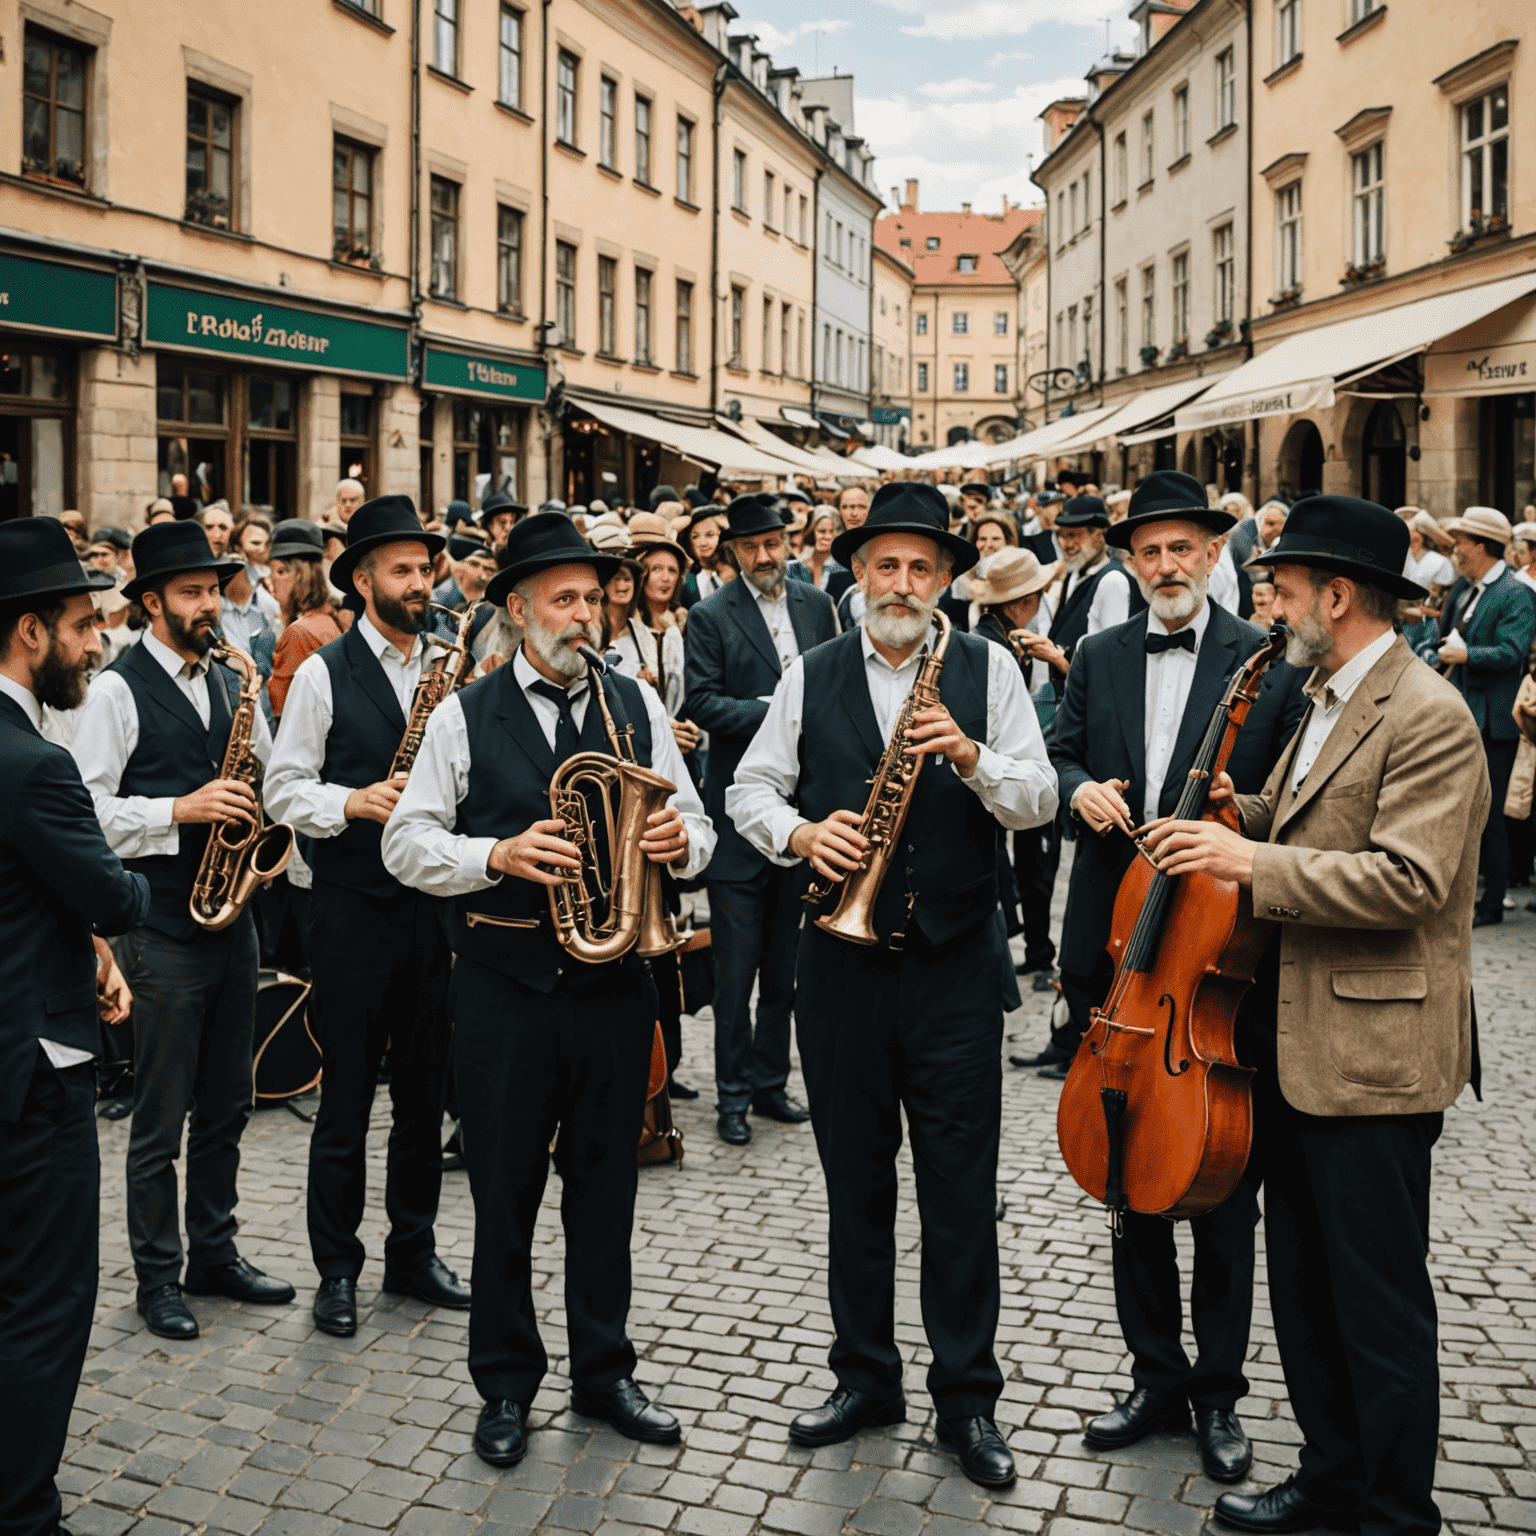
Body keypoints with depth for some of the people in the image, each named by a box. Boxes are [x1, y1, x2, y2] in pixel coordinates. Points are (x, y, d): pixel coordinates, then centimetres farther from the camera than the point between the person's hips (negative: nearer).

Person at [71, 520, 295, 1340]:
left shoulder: (230, 683, 12)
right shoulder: (117, 689, -8)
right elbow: (88, 808, -14)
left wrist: (257, 809, -4)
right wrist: (181, 810, -21)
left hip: (232, 916, 7)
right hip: (163, 927, -6)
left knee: (227, 1105, 15)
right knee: (161, 1118, 3)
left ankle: (215, 1254, 28)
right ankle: (157, 1277, 17)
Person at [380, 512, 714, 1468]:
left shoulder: (637, 705, 7)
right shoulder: (465, 716, 1)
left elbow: (694, 829, 9)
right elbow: (406, 843, -3)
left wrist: (679, 841, -15)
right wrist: (496, 856, -20)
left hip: (615, 979, 2)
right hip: (505, 984, -2)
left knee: (605, 1185, 12)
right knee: (504, 1192, 9)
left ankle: (604, 1372, 29)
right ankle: (506, 1383, 25)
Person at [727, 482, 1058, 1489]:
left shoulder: (989, 670, 1)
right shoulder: (811, 677, 6)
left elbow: (1040, 801, -3)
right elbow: (749, 789, 8)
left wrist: (971, 756, -21)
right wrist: (798, 833, -12)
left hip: (957, 962, -2)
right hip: (841, 960, 2)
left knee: (963, 1189, 3)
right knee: (855, 1180, 12)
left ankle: (968, 1399, 18)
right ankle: (866, 1379, 27)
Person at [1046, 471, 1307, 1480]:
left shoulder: (1269, 663, -4)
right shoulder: (1101, 659, 9)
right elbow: (1060, 754, 16)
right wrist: (1081, 789, -5)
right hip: (1118, 948, 4)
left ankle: (1219, 1391, 22)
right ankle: (1157, 1378, 27)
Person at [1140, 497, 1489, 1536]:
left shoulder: (1429, 719, -16)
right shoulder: (1329, 700, 15)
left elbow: (1408, 879, -25)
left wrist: (1251, 864, -24)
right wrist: (1242, 812, 7)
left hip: (1372, 1060, -10)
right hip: (1297, 1048, 10)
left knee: (1380, 1305, 2)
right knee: (1304, 1286, 19)